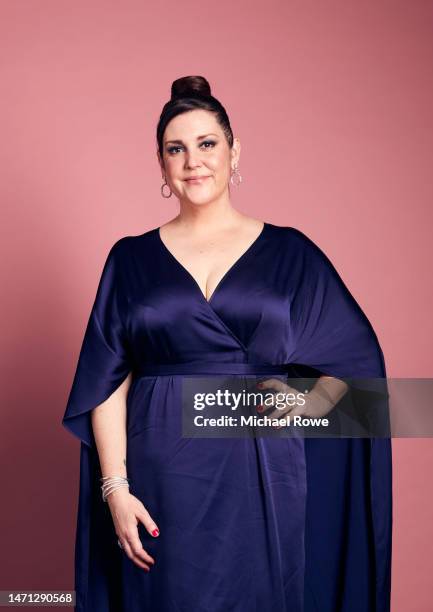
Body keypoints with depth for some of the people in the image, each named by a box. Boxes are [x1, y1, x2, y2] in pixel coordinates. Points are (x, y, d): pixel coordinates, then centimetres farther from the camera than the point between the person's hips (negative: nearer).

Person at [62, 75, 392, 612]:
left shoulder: (288, 252, 3)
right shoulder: (132, 259, 5)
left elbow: (355, 355, 7)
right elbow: (108, 382, 1)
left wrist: (311, 403, -12)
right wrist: (115, 487, -7)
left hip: (266, 477, 0)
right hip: (164, 479, 0)